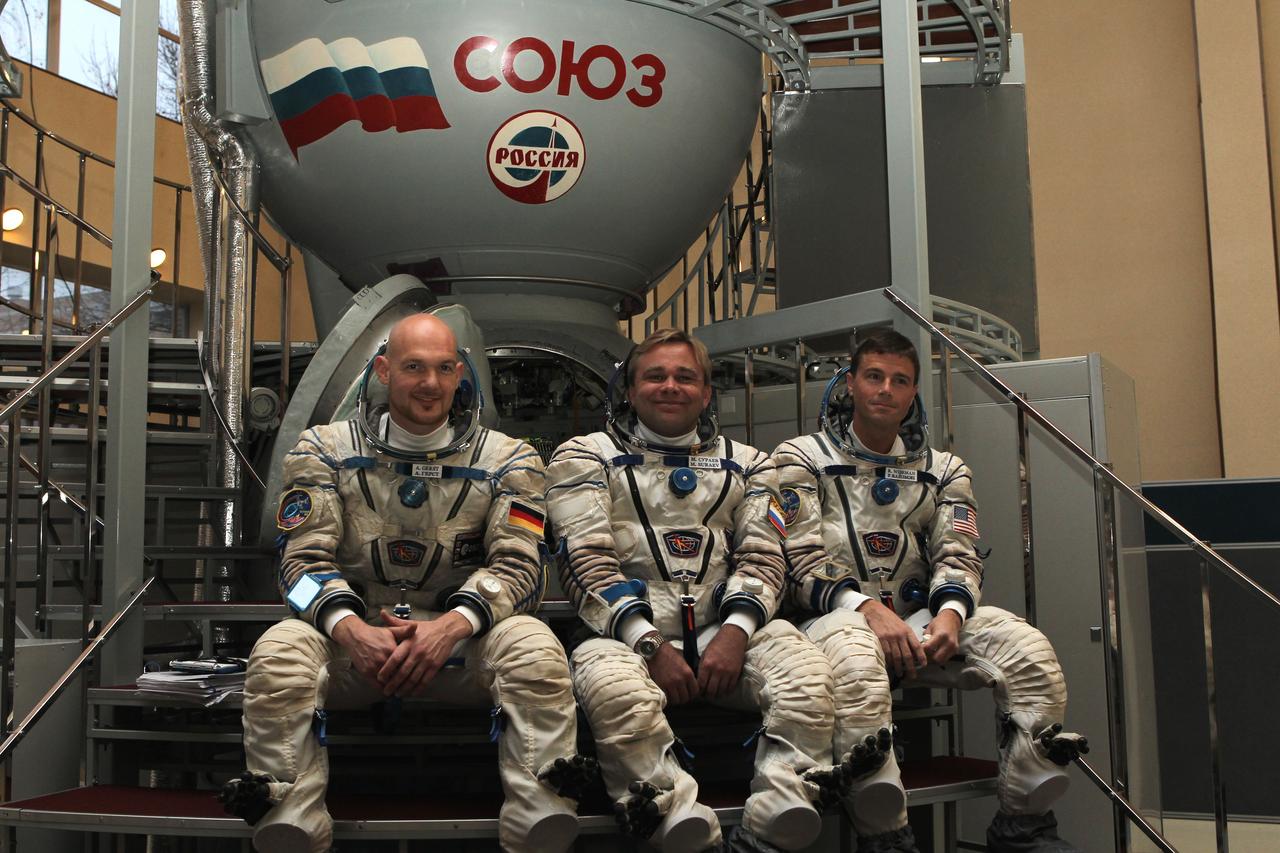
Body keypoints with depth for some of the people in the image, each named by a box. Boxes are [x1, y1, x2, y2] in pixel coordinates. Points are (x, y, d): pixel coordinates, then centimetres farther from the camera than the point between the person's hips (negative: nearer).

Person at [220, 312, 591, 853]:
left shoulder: (506, 460, 6)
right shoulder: (325, 451, 6)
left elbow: (517, 564, -4)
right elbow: (304, 558, -2)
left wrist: (450, 626, -24)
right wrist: (350, 630, -23)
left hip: (461, 639, 0)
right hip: (352, 635, 0)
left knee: (534, 649, -31)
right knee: (280, 652, -31)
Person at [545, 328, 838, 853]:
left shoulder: (745, 465, 21)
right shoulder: (585, 458, 12)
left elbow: (762, 558, 11)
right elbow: (588, 563, 0)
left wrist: (734, 632, -10)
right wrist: (651, 646, -13)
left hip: (723, 635, 3)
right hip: (625, 636, -2)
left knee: (806, 670, -30)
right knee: (614, 686, -39)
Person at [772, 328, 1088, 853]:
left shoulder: (943, 470, 20)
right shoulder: (802, 459, 9)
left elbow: (958, 554, 7)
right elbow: (801, 560, -2)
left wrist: (949, 612, -16)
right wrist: (869, 608, -19)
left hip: (920, 621, 4)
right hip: (839, 614, -3)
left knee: (1027, 647, -24)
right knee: (854, 658, -41)